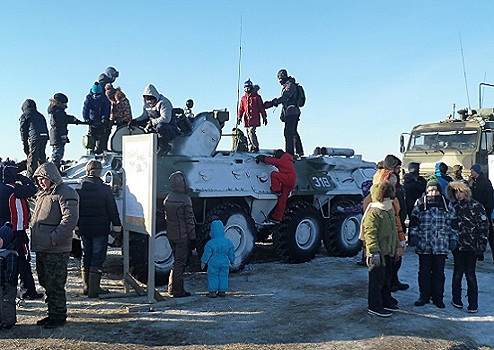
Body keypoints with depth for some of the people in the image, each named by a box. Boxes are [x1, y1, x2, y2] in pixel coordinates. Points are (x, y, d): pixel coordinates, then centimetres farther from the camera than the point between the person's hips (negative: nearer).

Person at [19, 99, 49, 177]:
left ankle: (31, 177, -3)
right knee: (42, 158, 16)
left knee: (32, 159, -2)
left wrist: (24, 144, 4)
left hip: (34, 138, -6)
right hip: (44, 137, 6)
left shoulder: (24, 116, 9)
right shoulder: (40, 115, 25)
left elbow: (23, 130, 4)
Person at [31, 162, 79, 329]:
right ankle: (52, 313, 29)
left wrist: (54, 238, -23)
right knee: (46, 283, 16)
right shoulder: (42, 194, 19)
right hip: (41, 248, 10)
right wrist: (33, 231, 16)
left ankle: (58, 316, 9)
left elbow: (70, 218, -21)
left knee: (55, 285, -3)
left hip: (56, 250, -10)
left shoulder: (65, 193, -12)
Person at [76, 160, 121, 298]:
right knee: (98, 257, 1)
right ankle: (93, 289, -1)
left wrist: (77, 226, 15)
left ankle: (86, 287, 23)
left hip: (84, 228, 4)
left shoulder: (79, 189, 0)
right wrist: (116, 226, 0)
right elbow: (112, 210, -8)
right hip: (100, 229, -4)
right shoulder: (105, 189, -10)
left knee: (86, 256, 16)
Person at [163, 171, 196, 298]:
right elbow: (189, 221, -15)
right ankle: (177, 291, 9)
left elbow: (166, 218, 10)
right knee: (180, 262, 2)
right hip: (182, 236, -7)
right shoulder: (185, 200, -19)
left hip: (171, 235, 7)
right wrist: (192, 238, -9)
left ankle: (172, 288, 26)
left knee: (178, 260, 20)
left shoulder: (168, 198, 3)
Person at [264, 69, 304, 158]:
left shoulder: (290, 85, -9)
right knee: (293, 132, 16)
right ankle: (299, 152, 24)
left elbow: (285, 97, -23)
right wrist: (282, 114, 22)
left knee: (288, 133, -14)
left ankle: (289, 153, -17)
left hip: (291, 113, -11)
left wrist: (273, 103, -29)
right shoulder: (286, 86, 22)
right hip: (292, 113, 11)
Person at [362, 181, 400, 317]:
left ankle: (386, 302, 33)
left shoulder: (390, 211, 14)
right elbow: (370, 234, -23)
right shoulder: (373, 212, -18)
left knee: (387, 279, 19)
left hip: (388, 253, 10)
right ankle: (374, 307, 8)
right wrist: (374, 251, -28)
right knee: (377, 280, -2)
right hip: (378, 254, -10)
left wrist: (396, 247, 24)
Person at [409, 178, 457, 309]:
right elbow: (414, 223, 5)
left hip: (441, 245, 0)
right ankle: (424, 296, 19)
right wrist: (413, 235, -4)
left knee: (439, 272, 7)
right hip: (424, 245, 0)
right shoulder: (420, 206, 2)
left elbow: (452, 224, 9)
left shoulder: (447, 206, 5)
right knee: (424, 272, 7)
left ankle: (438, 297, 20)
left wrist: (453, 239, 4)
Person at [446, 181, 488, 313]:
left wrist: (481, 246, -7)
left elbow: (484, 226, -4)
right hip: (458, 246, 3)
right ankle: (457, 300, 16)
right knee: (458, 273, 6)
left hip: (472, 246, -3)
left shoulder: (476, 206, -4)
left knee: (470, 275, 3)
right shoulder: (453, 206, 5)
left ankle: (473, 304, 14)